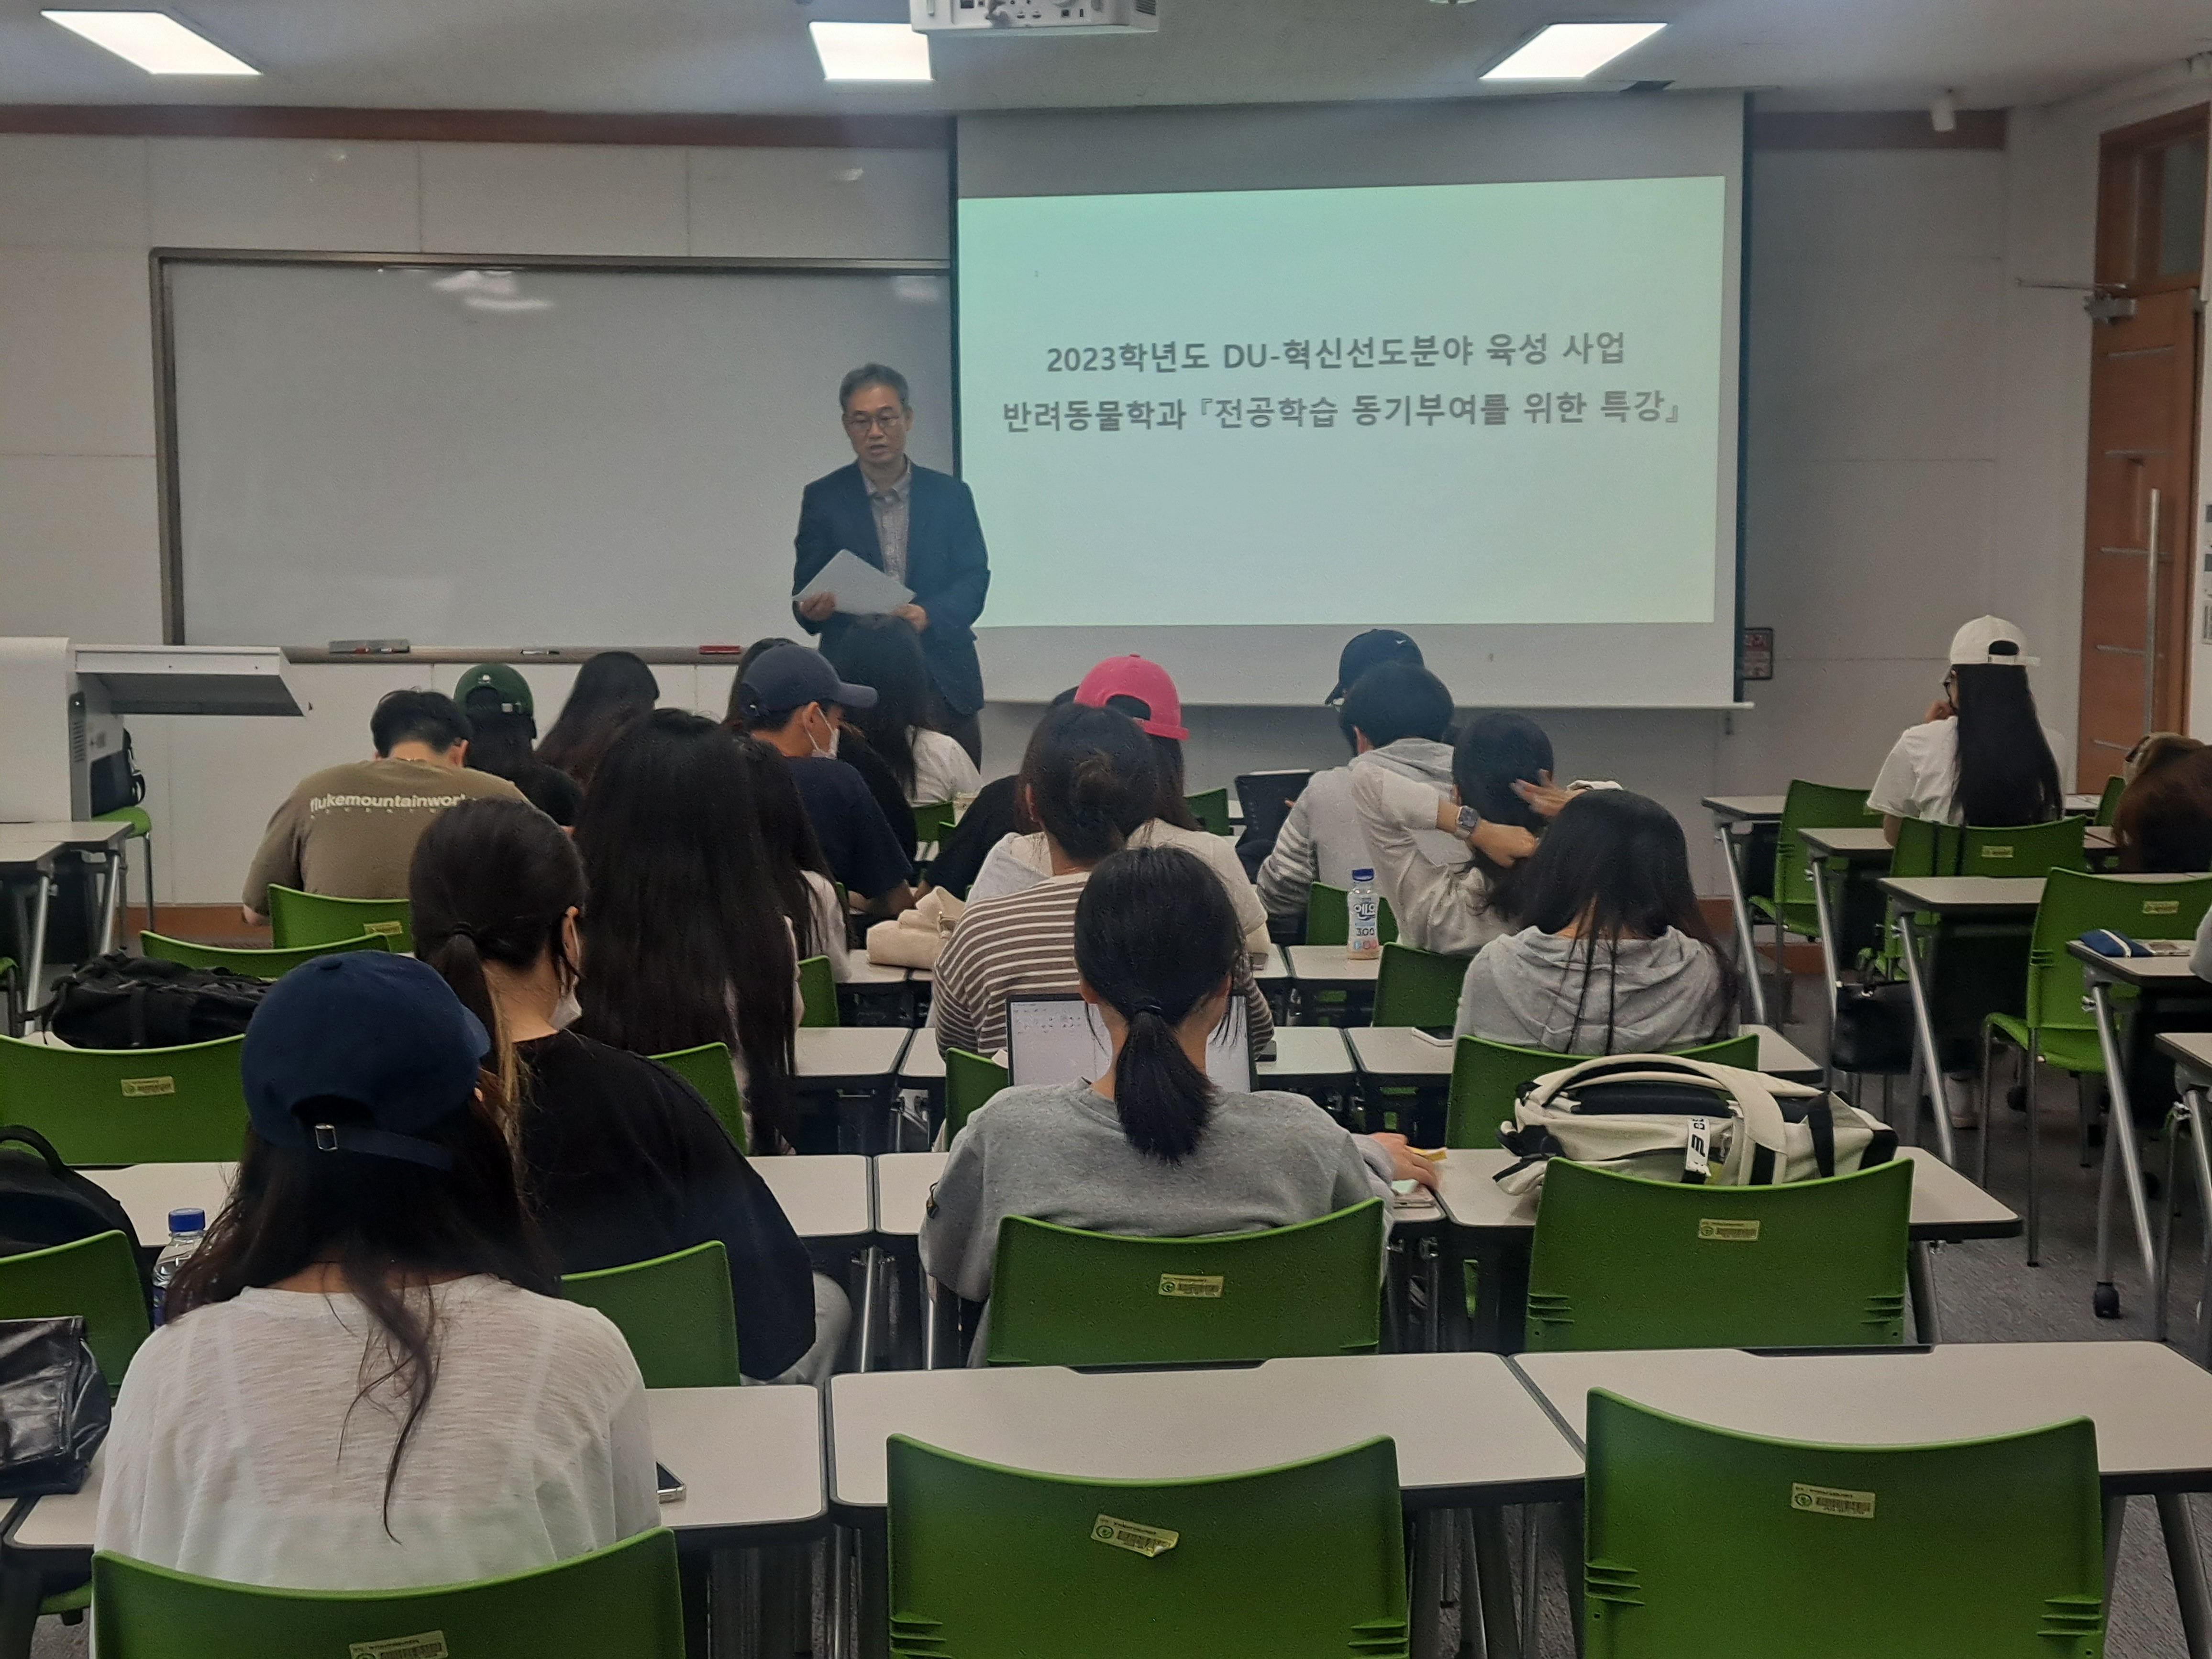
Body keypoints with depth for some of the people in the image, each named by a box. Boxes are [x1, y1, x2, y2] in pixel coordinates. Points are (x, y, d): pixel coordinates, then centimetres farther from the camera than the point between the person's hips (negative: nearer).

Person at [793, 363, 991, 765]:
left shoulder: (950, 495, 7)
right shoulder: (823, 499, 6)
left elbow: (975, 580, 2)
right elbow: (805, 588, 5)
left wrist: (928, 614, -18)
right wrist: (812, 609, -19)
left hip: (942, 684, 1)